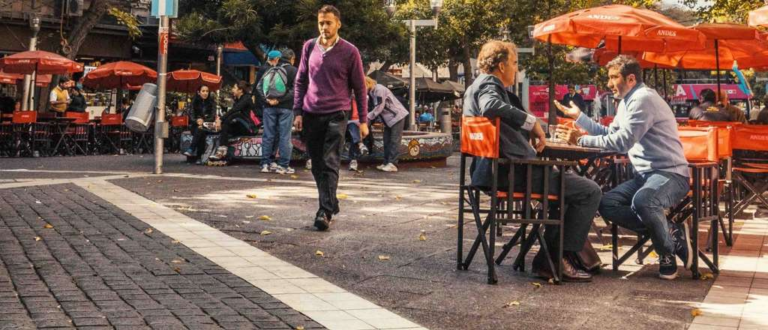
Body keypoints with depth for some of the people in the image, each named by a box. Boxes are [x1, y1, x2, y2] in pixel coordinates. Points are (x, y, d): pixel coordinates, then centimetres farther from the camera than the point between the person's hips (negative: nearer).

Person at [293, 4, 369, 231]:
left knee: (330, 164, -11)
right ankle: (331, 204, 25)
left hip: (336, 115, -4)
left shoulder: (349, 52, -3)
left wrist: (363, 120, 0)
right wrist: (298, 112, 5)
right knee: (317, 165, 10)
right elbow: (301, 81, 13)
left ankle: (325, 212, -15)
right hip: (311, 115, 4)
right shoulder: (309, 47, 7)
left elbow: (360, 87, 2)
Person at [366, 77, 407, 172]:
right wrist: (367, 118, -5)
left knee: (394, 141, -12)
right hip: (388, 119, 10)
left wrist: (366, 118, -22)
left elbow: (378, 108, -23)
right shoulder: (371, 93, 7)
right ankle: (386, 163, 9)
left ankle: (392, 164, -15)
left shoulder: (379, 90, -21)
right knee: (387, 141, 7)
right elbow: (375, 108, 7)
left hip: (397, 116, -10)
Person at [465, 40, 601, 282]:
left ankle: (547, 260, 24)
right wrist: (532, 122, -24)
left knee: (567, 180, 30)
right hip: (512, 172, -11)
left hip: (493, 170, 11)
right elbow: (492, 107, -35)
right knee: (590, 192, -9)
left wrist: (532, 134, 18)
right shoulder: (488, 85, -10)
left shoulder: (476, 87, 21)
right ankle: (560, 260, -2)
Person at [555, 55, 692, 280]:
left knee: (642, 200, -38)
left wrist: (581, 140, -16)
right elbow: (609, 133, 27)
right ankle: (671, 232, -7)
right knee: (606, 204, -7)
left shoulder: (643, 99, -15)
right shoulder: (628, 102, 17)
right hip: (646, 174, 10)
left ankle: (667, 250, -10)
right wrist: (578, 116, 21)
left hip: (671, 174, -10)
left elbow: (622, 142, -23)